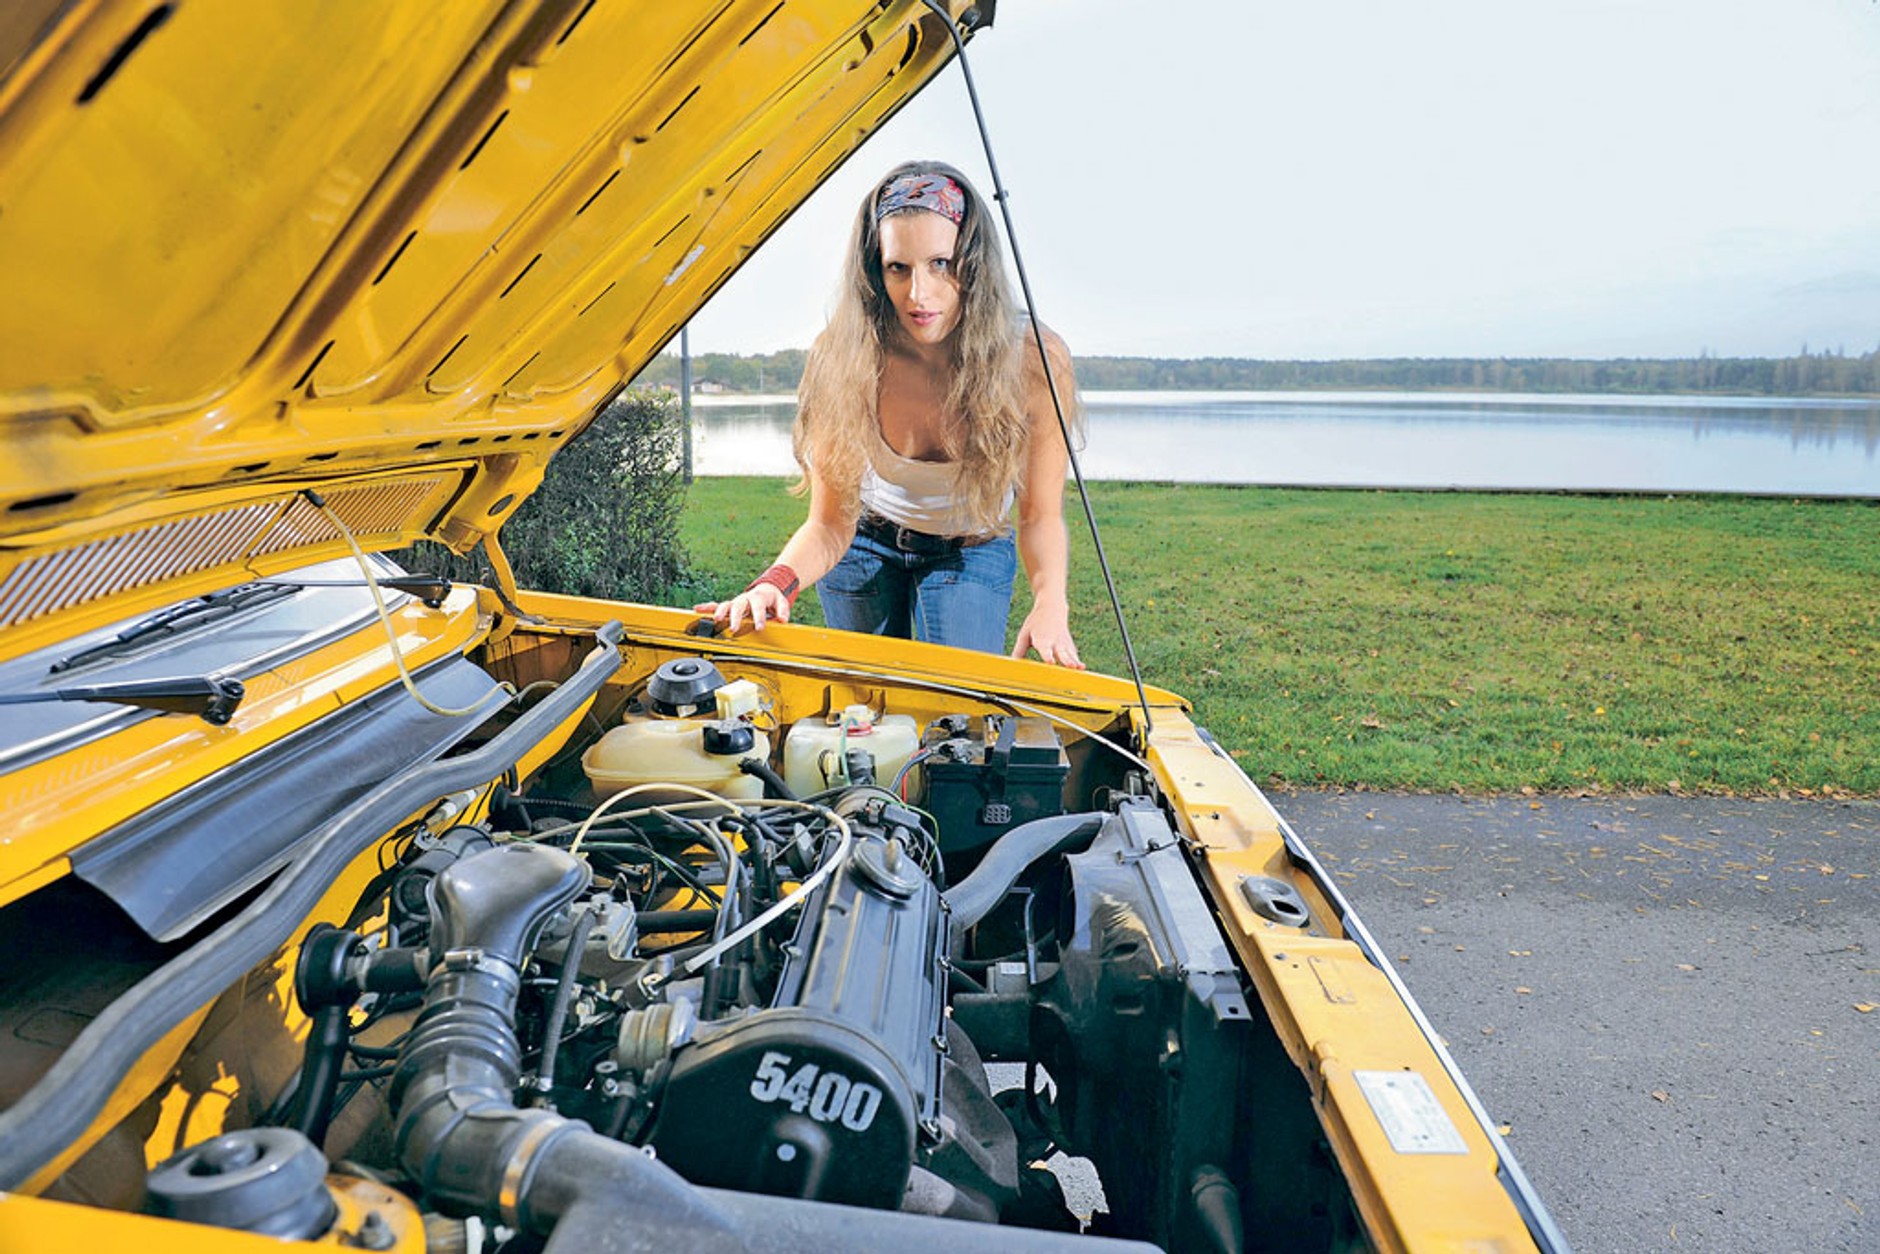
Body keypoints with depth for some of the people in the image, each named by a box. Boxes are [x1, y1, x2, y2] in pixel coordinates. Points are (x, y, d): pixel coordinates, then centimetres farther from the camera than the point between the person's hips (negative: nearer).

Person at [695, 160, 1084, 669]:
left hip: (972, 554, -1)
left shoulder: (1035, 363, -29)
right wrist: (776, 583, -45)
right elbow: (830, 524, -25)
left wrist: (1050, 602, -40)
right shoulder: (844, 356, -27)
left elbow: (1040, 516, -20)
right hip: (866, 544, 1)